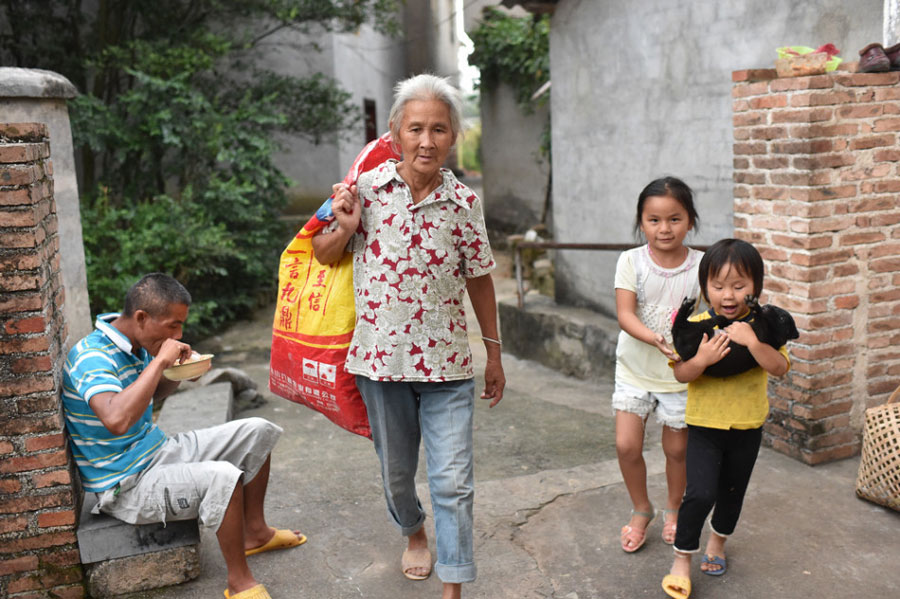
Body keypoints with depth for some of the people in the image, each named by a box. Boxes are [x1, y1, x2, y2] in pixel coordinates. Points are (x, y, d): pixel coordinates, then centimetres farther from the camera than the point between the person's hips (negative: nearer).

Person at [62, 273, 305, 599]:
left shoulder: (137, 344, 2)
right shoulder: (92, 358, -26)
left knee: (257, 432, 8)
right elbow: (116, 420, -44)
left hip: (157, 451, 10)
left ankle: (254, 530, 22)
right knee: (221, 477, -33)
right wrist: (160, 361, -36)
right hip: (127, 484, -10)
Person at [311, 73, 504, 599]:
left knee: (454, 482, -1)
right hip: (381, 357, 1)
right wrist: (344, 227, -15)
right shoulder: (366, 188, -5)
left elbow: (479, 280, 5)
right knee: (396, 471, 20)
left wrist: (494, 353, 10)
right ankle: (414, 532, 50)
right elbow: (324, 256, 7)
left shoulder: (465, 202, -4)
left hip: (447, 361, -1)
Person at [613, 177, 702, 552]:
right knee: (627, 445, -2)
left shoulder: (700, 266, -9)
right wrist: (656, 339, -35)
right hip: (635, 369, 1)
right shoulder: (631, 261, -9)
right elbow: (625, 314, -18)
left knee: (677, 448, 11)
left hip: (680, 373, 0)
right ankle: (640, 511, 24)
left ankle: (674, 510, 38)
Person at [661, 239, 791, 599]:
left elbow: (780, 368, -19)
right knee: (700, 493, -13)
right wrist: (703, 358, -31)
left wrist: (752, 342, -33)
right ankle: (682, 559, 6)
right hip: (704, 425, -2)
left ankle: (717, 543, 46)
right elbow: (680, 374, -13)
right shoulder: (696, 325, -11)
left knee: (732, 491, 19)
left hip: (747, 428, 2)